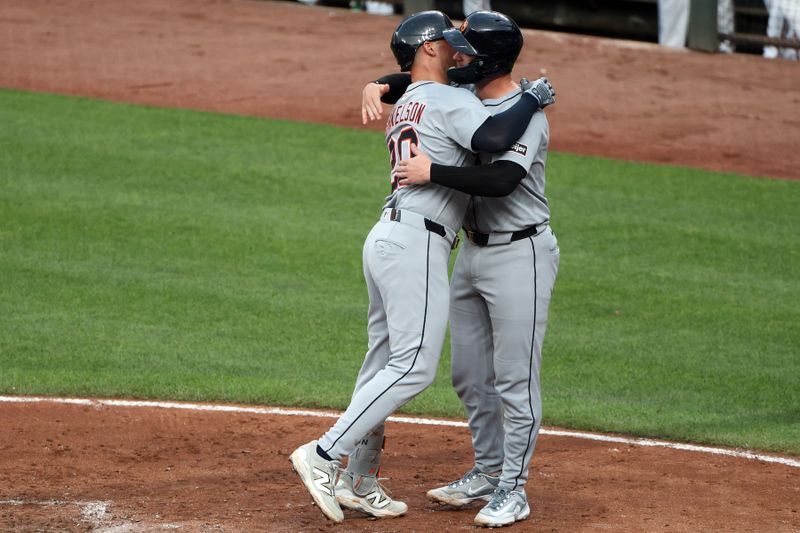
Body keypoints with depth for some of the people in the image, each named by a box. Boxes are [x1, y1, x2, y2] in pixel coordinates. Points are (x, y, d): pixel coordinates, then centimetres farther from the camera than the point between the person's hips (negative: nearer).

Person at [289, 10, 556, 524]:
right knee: (414, 366, -9)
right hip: (416, 244, -10)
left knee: (385, 363, 13)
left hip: (386, 238, 10)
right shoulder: (449, 100, -7)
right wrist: (533, 97, -8)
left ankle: (360, 483, 16)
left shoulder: (405, 106, 21)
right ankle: (324, 455, -12)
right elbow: (495, 139, -23)